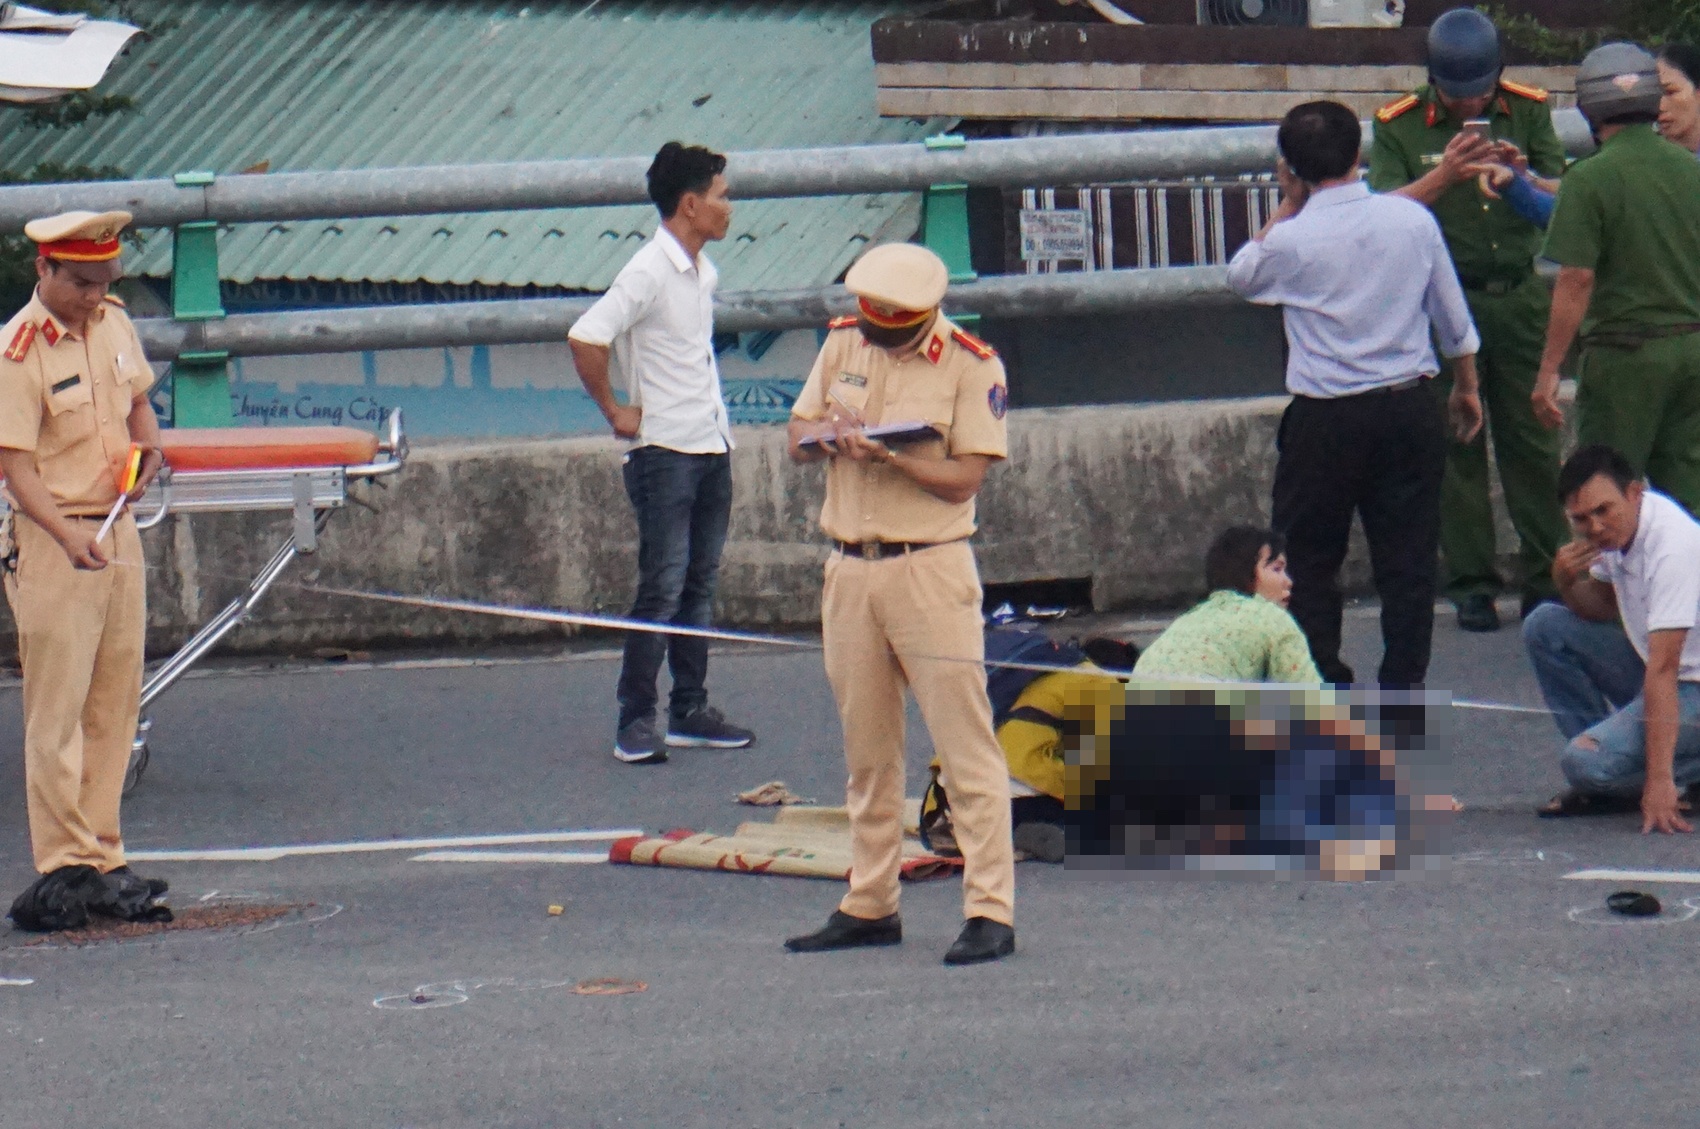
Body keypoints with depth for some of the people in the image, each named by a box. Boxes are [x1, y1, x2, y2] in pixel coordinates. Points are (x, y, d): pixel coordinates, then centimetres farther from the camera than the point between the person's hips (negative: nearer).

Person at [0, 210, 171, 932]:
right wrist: (68, 536, -34)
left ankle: (102, 860, 14)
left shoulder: (114, 323, 6)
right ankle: (64, 866, -5)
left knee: (115, 705, 8)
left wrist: (146, 442, 3)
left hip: (118, 533, 7)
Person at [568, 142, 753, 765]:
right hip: (664, 451, -8)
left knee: (699, 586, 11)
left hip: (711, 449, 8)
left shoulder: (703, 271, 12)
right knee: (663, 588, -8)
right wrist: (616, 412, -17)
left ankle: (689, 712, 17)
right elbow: (586, 339, -26)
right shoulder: (648, 274, -17)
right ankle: (635, 720, -4)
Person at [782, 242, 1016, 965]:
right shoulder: (843, 343, 9)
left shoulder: (970, 366, -8)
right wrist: (826, 435, -10)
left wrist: (888, 455, -25)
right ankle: (869, 905, 20)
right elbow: (797, 437, 13)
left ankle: (990, 912, -8)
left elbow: (965, 477, -13)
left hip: (930, 571, -6)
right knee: (867, 750, 12)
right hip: (850, 571, 6)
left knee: (965, 743, -7)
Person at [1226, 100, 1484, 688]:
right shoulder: (1413, 220, -3)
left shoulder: (1292, 239, -12)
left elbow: (1240, 275, 11)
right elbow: (1453, 316, 8)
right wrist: (1466, 385, 23)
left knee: (1308, 558, 8)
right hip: (1409, 407, 3)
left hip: (1326, 420, -3)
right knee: (1407, 555, 7)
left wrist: (1287, 205, 10)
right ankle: (1404, 688, 8)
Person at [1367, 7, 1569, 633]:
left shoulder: (1528, 112, 4)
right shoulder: (1400, 127, -1)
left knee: (1534, 440, 0)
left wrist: (1524, 177, -22)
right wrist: (1445, 175, -26)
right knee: (1455, 448, 0)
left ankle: (1544, 579, 6)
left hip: (1520, 297, 1)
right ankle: (1471, 583, 6)